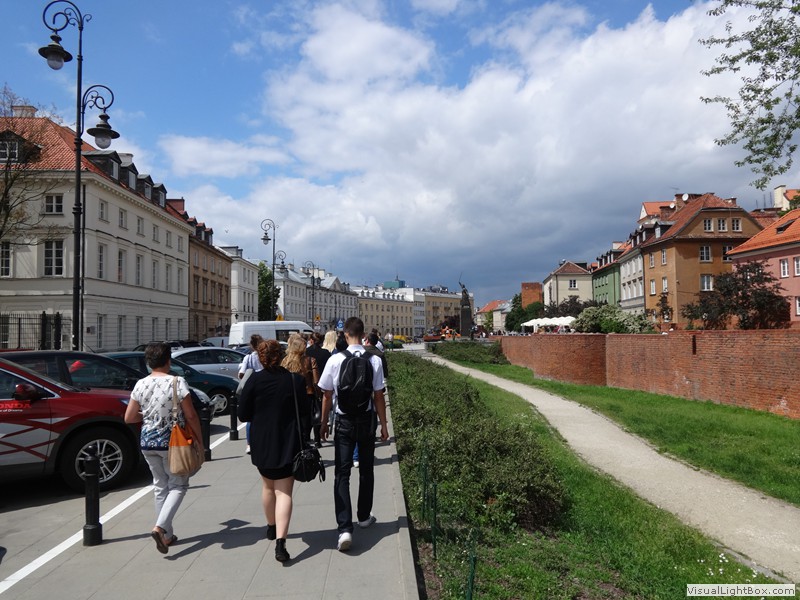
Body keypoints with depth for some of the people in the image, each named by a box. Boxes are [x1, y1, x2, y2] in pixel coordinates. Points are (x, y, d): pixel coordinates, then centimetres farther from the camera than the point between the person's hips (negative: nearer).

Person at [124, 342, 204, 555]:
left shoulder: (140, 385, -1)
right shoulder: (177, 382, -15)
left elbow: (129, 418, 3)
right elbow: (191, 416, -13)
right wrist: (200, 441, -2)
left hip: (147, 442, 5)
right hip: (172, 442, -5)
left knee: (160, 486, 17)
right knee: (178, 486, 10)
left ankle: (167, 535, 23)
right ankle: (160, 527, -9)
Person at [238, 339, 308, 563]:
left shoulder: (255, 380, -10)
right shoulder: (295, 380, -8)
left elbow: (242, 414, -5)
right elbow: (304, 412, 0)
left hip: (261, 443, 1)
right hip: (287, 444, -1)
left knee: (268, 486, 23)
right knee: (284, 492, 0)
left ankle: (272, 527, 42)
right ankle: (280, 542, -13)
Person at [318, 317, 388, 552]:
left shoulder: (335, 360, -9)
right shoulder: (374, 360, -9)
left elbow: (327, 396, -3)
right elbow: (378, 396, -5)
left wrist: (324, 423, 10)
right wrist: (384, 424, 6)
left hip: (344, 420, -1)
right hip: (366, 419, 1)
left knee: (342, 473, 0)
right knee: (366, 470, 18)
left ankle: (345, 528, -10)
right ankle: (364, 516, 33)